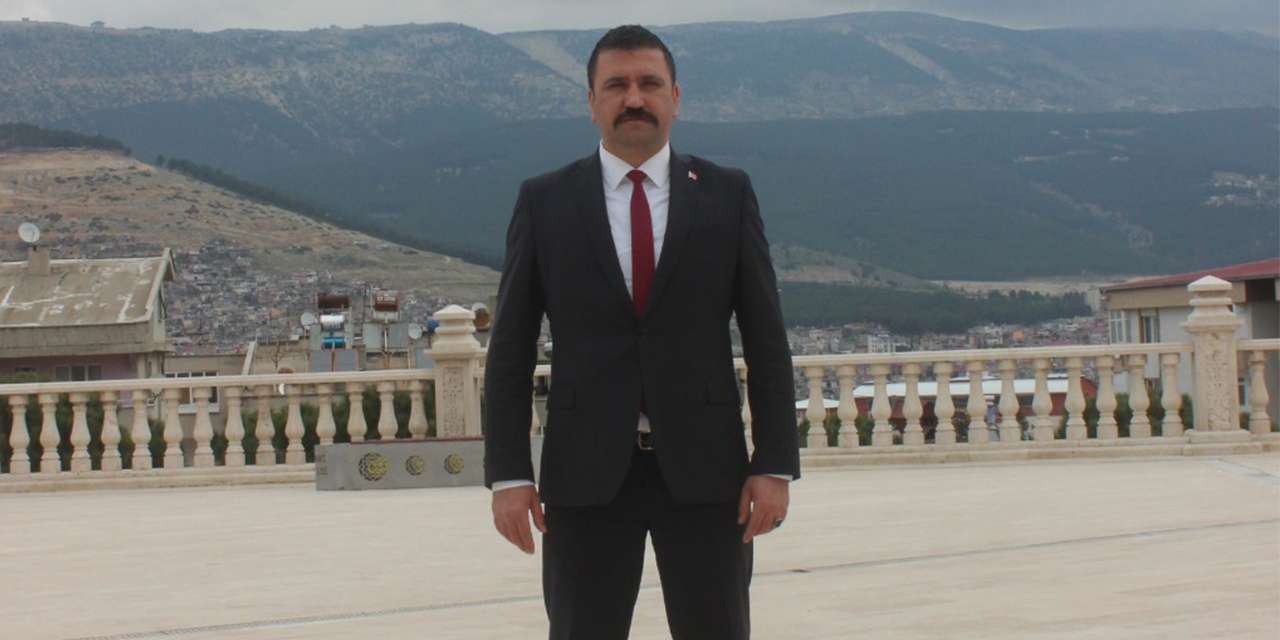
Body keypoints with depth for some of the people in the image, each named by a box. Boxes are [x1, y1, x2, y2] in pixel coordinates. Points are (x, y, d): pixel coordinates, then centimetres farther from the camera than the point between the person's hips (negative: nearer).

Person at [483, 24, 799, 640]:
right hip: (586, 472, 0)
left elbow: (766, 339, 4)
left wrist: (775, 466, -3)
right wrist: (507, 474, -4)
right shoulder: (545, 202, 4)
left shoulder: (727, 195, 5)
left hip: (703, 468, 0)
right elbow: (510, 349, 3)